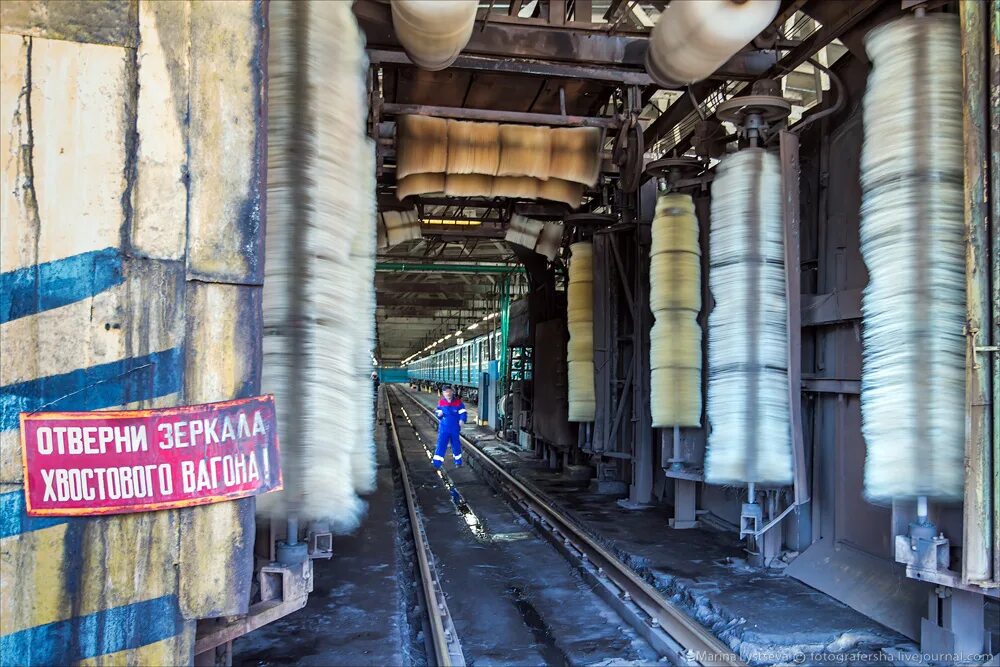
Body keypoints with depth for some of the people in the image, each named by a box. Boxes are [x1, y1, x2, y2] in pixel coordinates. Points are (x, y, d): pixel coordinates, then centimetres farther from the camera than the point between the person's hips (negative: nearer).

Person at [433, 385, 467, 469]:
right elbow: (438, 412, 13)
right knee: (441, 444, -7)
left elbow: (463, 412, -3)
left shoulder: (458, 402, -4)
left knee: (456, 445, 13)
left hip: (455, 428, 0)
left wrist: (462, 420, -22)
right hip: (443, 428, 0)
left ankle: (458, 461, 31)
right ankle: (437, 462, -7)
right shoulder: (441, 403, 1)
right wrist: (439, 414, -11)